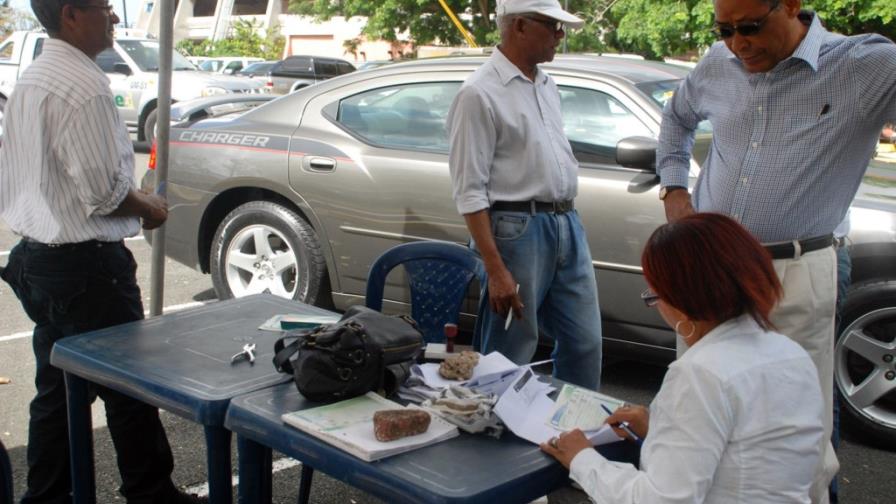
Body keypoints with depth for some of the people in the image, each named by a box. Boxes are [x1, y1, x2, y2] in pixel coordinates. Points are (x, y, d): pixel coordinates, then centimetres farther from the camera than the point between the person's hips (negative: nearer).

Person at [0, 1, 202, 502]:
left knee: (56, 388, 16)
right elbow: (104, 192, -22)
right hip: (85, 266, -9)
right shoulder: (85, 86, -19)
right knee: (128, 389, 5)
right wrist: (150, 208, -3)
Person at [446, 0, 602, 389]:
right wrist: (496, 271, -20)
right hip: (518, 230, -8)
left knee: (585, 345, 12)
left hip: (568, 226, 8)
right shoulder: (480, 93, -11)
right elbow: (470, 192, -15)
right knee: (509, 359, 2)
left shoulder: (547, 86, 14)